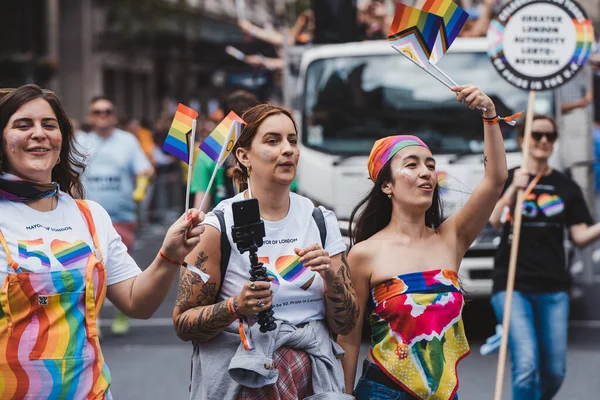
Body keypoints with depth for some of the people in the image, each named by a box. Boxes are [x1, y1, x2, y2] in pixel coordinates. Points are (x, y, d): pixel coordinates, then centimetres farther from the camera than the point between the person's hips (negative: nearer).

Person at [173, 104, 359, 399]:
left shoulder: (321, 221, 6)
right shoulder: (220, 226, -5)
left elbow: (345, 325, 7)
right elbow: (183, 324, -5)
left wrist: (331, 276, -11)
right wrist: (236, 307, -21)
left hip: (313, 373, 4)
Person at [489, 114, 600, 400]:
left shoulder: (566, 188, 11)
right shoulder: (505, 180, 4)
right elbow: (494, 221, -13)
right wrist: (513, 190, -30)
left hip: (553, 288, 3)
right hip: (512, 285, -3)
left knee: (554, 372, 4)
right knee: (526, 366, -18)